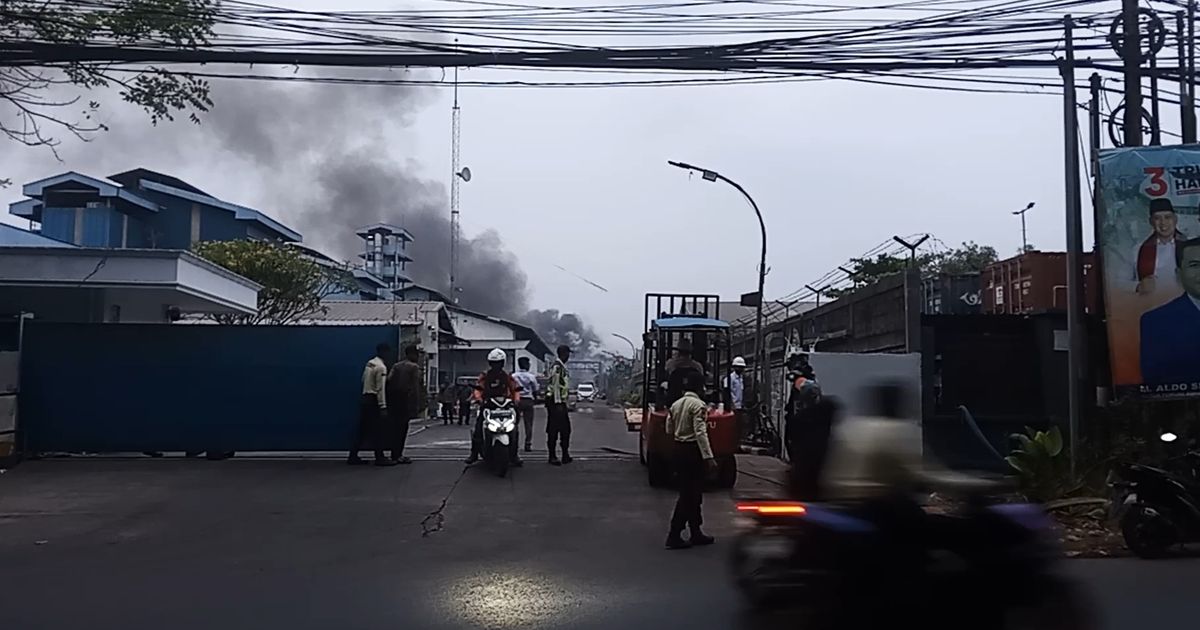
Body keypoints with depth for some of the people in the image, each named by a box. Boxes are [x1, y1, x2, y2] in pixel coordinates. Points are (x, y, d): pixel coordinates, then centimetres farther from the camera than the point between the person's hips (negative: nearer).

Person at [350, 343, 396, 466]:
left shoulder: (370, 363, 13)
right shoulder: (381, 367, -14)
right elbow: (380, 388, -18)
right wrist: (383, 406, -18)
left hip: (365, 399, 9)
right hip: (373, 401, -9)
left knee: (363, 430, 11)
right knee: (377, 431, -3)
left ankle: (353, 457, 13)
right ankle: (380, 458, 0)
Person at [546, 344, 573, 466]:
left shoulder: (562, 367, 17)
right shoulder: (557, 367, -14)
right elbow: (555, 386, -19)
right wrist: (558, 403, -21)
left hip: (561, 402, 10)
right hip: (555, 402, -10)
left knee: (565, 429, 12)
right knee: (553, 430, -4)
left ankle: (565, 455, 19)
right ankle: (552, 456, -1)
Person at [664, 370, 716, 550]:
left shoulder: (675, 405, 9)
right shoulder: (698, 405, -14)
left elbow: (669, 430, 12)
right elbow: (701, 433, -21)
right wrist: (708, 457, -22)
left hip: (678, 449, 8)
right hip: (693, 450, -8)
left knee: (690, 493, 15)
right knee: (689, 495, -2)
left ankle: (696, 533, 22)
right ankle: (674, 535, -2)